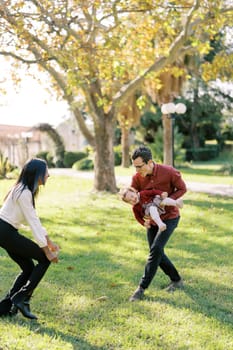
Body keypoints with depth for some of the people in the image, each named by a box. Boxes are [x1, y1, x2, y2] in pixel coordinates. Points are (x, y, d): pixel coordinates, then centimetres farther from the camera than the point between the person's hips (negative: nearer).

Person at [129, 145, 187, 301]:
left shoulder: (169, 172, -23)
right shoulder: (137, 178, -13)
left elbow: (182, 189, -8)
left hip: (170, 217, -5)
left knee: (156, 250, -16)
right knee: (157, 253, 8)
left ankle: (142, 288, -10)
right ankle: (176, 280, 28)